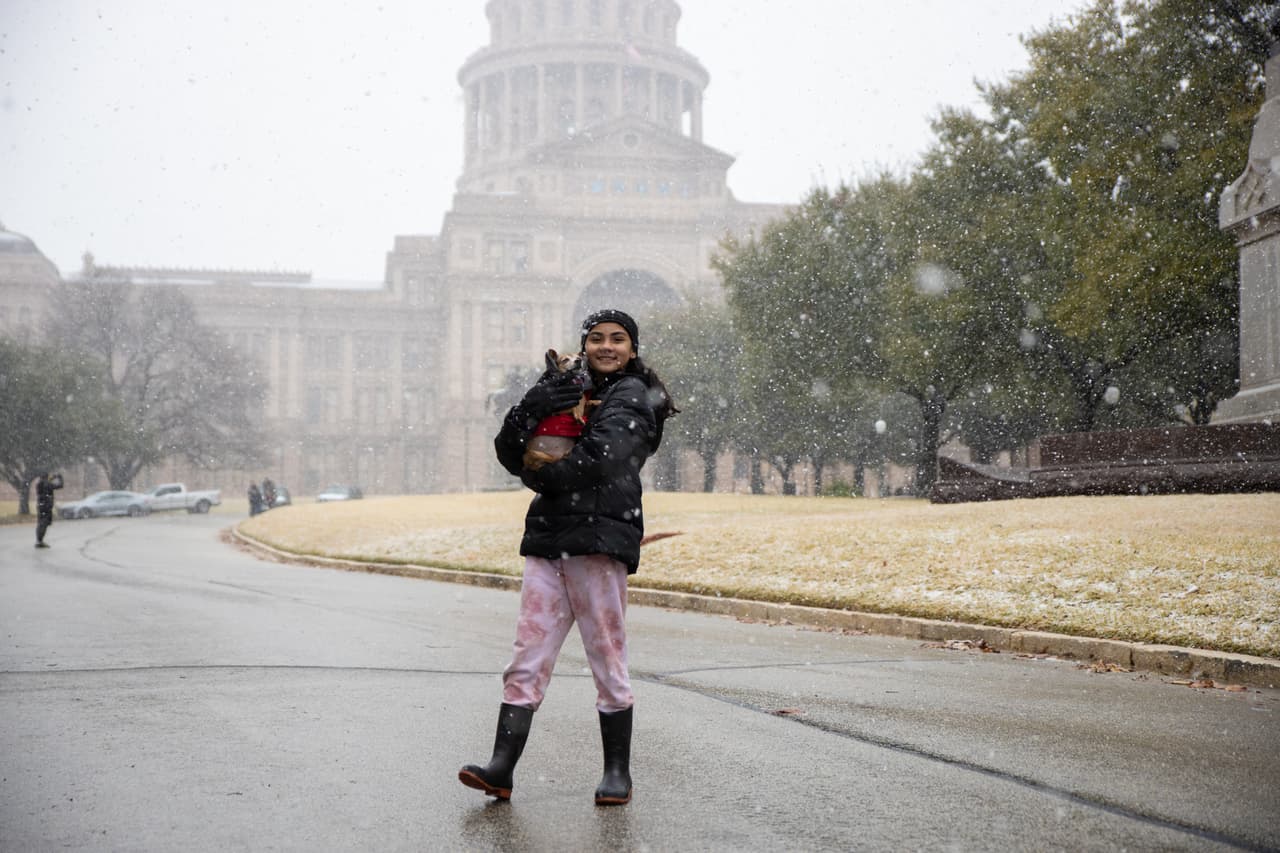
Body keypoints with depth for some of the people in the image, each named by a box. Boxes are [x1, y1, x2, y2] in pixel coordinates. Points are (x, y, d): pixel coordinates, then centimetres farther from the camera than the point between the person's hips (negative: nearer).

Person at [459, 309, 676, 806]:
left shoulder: (630, 396, 2)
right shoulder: (567, 390, 22)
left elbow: (600, 457, -15)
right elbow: (508, 452, 12)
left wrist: (540, 475, -2)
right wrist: (530, 409, -7)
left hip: (601, 538, -6)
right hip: (548, 539, 6)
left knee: (607, 659, -1)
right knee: (527, 657, -1)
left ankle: (617, 771, 9)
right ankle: (501, 768, -3)